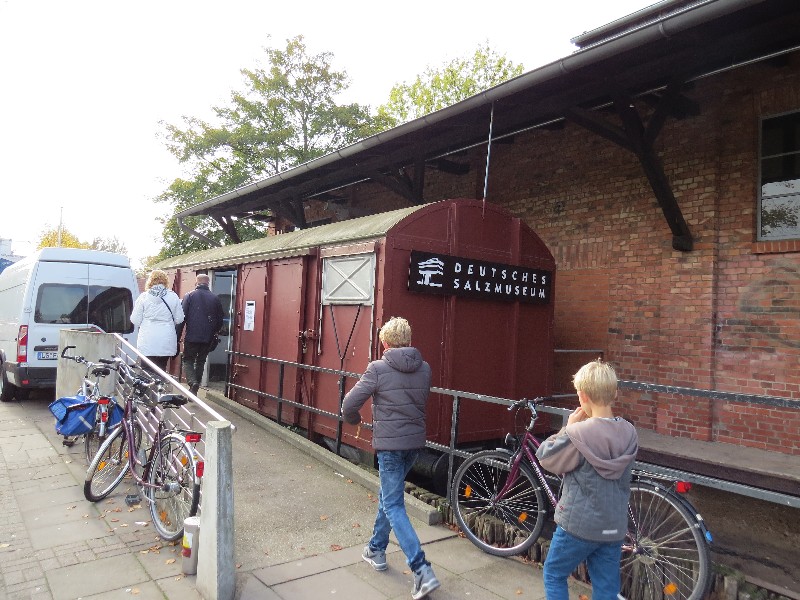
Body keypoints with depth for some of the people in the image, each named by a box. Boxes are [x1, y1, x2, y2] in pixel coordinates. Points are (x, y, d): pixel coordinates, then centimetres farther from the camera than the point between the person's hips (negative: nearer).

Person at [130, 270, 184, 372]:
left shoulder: (143, 297, -3)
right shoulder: (173, 297, 0)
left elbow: (135, 320, -1)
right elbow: (179, 319, 4)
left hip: (147, 343, -1)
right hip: (166, 344, 1)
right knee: (162, 370, 11)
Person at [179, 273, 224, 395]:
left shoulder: (189, 296, -4)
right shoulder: (215, 298, 4)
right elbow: (221, 319, 7)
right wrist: (214, 333, 20)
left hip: (191, 336, -3)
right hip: (207, 338, 3)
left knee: (188, 360, 9)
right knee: (200, 362, 15)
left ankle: (193, 383, -14)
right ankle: (195, 388, 17)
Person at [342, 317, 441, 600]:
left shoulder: (378, 368, -13)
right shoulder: (424, 368, 3)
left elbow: (349, 404, -10)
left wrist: (354, 419, 10)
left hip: (389, 444, -6)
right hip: (415, 441, 6)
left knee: (393, 505, 1)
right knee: (388, 496, 24)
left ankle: (422, 571, -7)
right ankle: (376, 549, 38)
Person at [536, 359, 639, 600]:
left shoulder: (578, 434, -23)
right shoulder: (628, 433, -5)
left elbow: (545, 458, -10)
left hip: (578, 526, -5)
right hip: (614, 528, 5)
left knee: (554, 575, 18)